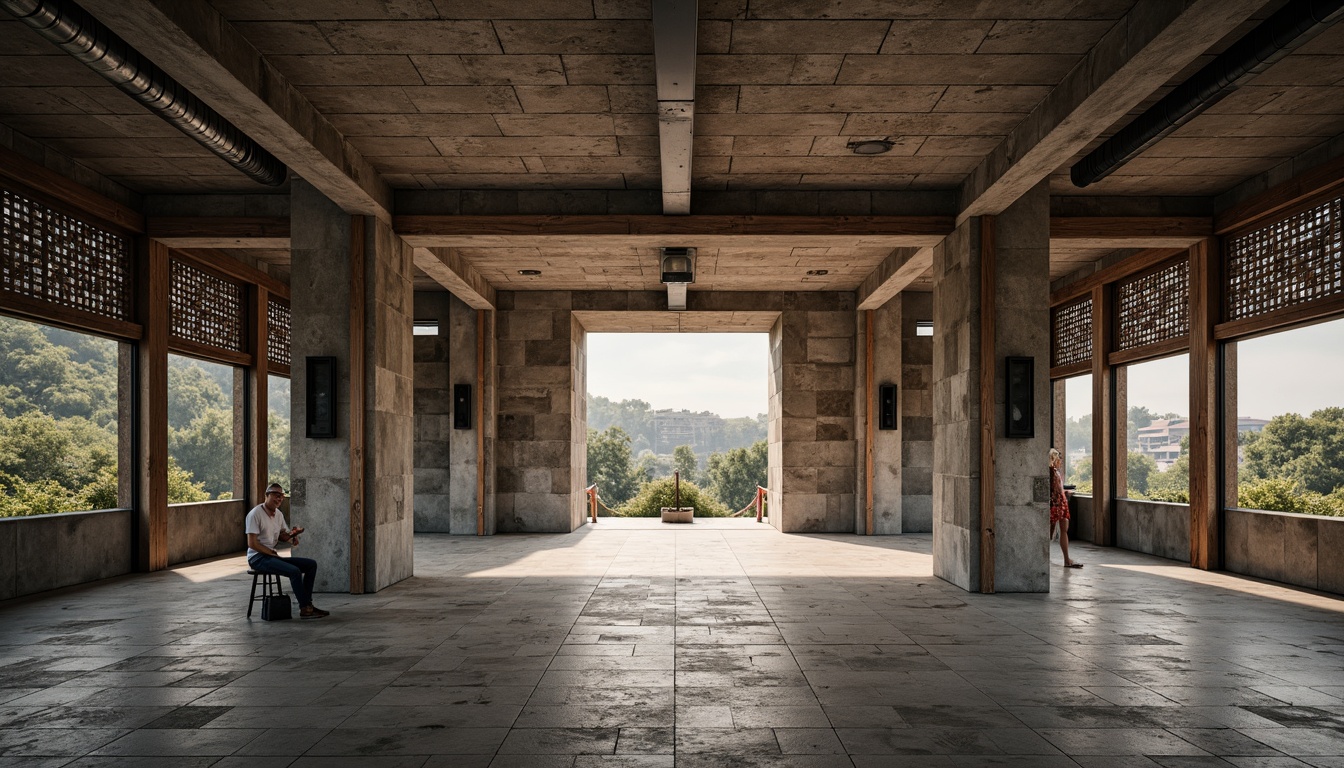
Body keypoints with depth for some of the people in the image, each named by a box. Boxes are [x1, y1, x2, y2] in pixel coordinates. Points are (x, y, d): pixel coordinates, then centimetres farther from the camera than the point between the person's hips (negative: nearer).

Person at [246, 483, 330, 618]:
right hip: (258, 558, -9)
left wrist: (291, 537, -1)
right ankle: (305, 609, -21)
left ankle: (307, 603, -4)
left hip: (273, 556, 9)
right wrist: (272, 553, -16)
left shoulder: (279, 514, 12)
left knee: (311, 564, 0)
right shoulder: (255, 514, -13)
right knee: (295, 571, -29)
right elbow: (252, 543, -17)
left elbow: (282, 534, 23)